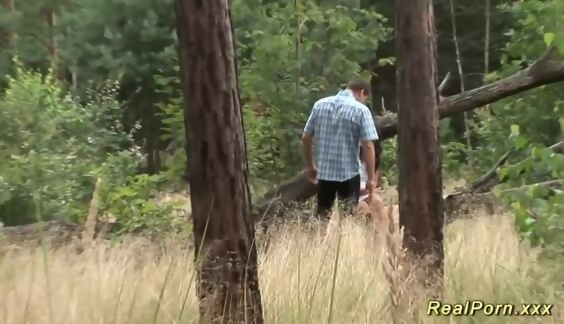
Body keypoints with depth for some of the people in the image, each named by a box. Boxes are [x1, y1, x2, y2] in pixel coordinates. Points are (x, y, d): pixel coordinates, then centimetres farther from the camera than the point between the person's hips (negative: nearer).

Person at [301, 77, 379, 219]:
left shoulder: (320, 105, 5)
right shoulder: (361, 110, -8)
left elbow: (306, 138, 8)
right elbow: (368, 146, -13)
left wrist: (310, 165, 18)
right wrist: (371, 177, -8)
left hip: (324, 171, 4)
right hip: (349, 173, -4)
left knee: (323, 216, 14)